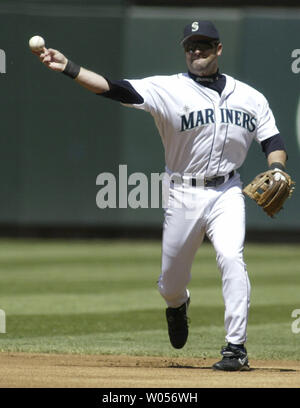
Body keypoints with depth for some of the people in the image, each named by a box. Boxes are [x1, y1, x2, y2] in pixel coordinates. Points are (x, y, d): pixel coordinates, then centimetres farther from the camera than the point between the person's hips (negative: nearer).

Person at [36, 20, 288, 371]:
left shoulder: (249, 97, 6)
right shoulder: (168, 89, -5)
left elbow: (273, 142, 10)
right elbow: (116, 89, -16)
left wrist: (276, 170, -13)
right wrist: (68, 68, -29)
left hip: (227, 192, 0)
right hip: (183, 195, 0)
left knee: (231, 258, -23)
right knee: (170, 285, 7)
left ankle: (236, 348, -17)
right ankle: (178, 306, 46)